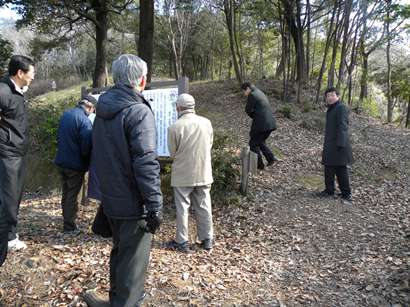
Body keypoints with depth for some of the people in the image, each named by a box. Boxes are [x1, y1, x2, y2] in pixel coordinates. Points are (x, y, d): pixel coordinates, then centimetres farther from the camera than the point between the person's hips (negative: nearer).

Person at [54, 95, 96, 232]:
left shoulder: (65, 115, 6)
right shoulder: (84, 120, -20)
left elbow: (58, 137, 15)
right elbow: (86, 147, -20)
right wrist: (87, 163, -4)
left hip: (61, 161, 8)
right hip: (75, 164, -8)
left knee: (66, 193, 20)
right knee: (73, 196, 4)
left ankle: (67, 221, 32)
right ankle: (69, 226, 12)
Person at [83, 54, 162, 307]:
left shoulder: (103, 110, 7)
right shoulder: (139, 111, -19)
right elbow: (146, 164, -25)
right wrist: (155, 206, -20)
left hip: (110, 199, 9)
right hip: (133, 203, -9)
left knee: (120, 250, 26)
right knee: (133, 261, 6)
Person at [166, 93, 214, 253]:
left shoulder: (174, 127, -16)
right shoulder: (206, 123, -5)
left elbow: (172, 153, -6)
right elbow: (210, 145, 4)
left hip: (182, 175, -3)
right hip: (204, 173, 3)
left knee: (182, 208, 10)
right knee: (204, 207, 15)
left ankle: (182, 242, 20)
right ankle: (207, 239, 26)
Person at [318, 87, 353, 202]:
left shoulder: (341, 108, -11)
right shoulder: (330, 109, 18)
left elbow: (343, 127, -19)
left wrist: (341, 144, -24)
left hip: (338, 145, -9)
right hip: (329, 145, 9)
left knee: (341, 169, -4)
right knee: (329, 168, 12)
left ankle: (346, 193, 6)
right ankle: (329, 190, 21)